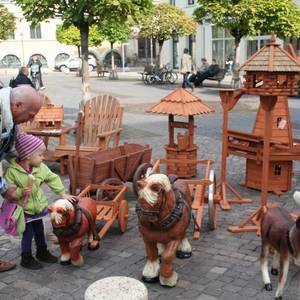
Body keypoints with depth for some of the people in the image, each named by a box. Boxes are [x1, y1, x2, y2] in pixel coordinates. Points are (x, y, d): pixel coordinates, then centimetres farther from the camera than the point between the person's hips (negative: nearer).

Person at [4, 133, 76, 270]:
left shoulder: (41, 167, -7)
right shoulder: (12, 171, -23)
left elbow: (53, 179, 4)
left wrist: (63, 194, 4)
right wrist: (20, 192, -33)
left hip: (38, 206, 6)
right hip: (24, 210, -6)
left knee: (39, 231, 19)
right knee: (28, 233, 2)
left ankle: (42, 252, 40)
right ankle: (26, 258, 22)